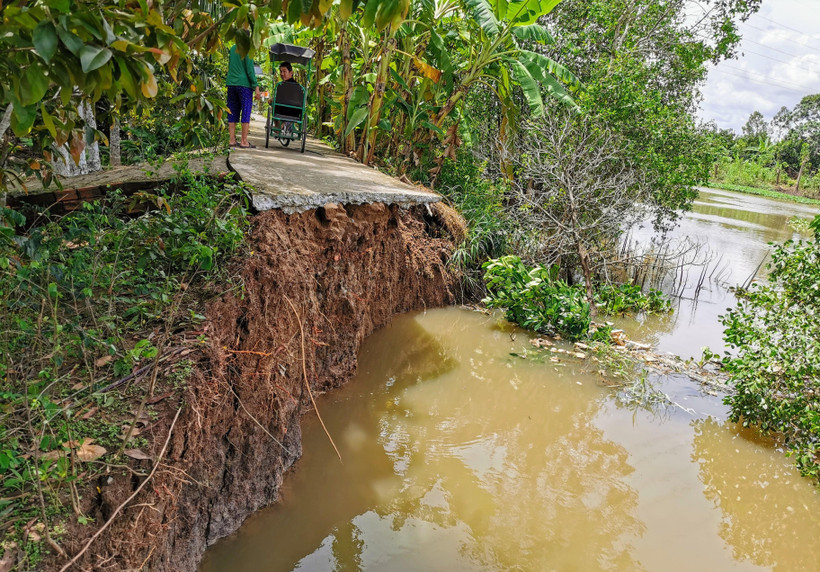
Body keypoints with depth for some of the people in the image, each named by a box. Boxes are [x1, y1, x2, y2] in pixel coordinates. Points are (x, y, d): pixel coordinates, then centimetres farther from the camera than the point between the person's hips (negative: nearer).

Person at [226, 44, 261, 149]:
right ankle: (244, 141, -6)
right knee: (246, 112, -4)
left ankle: (232, 140, 6)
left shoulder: (232, 49, 13)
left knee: (232, 113, 8)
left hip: (231, 83, 7)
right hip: (244, 84, -7)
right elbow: (250, 70, -12)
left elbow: (230, 67, 19)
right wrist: (256, 86, -9)